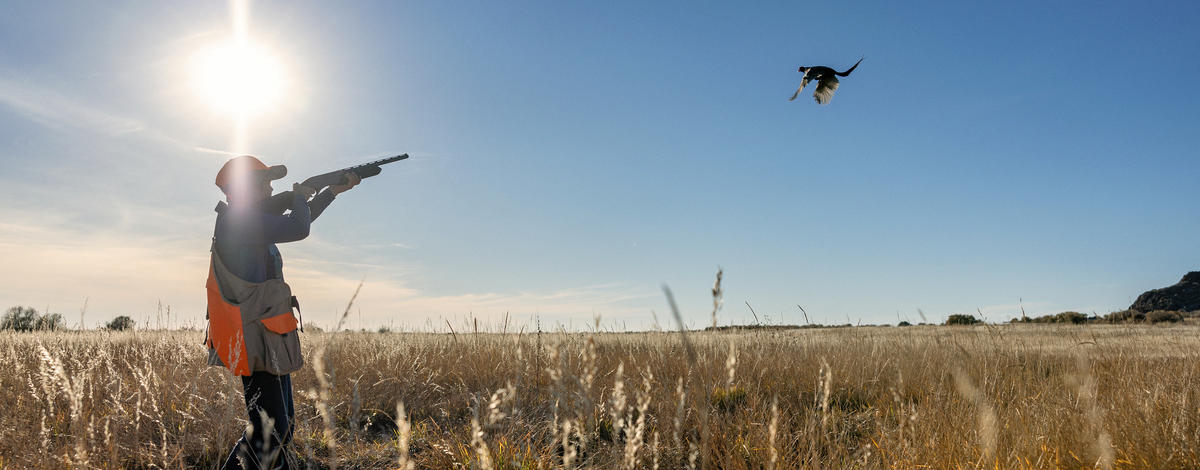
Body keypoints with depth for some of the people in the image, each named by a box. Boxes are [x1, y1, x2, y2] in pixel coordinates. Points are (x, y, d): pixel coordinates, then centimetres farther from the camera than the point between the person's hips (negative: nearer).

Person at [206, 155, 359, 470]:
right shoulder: (238, 218, -15)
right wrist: (299, 196, -2)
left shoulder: (251, 220, 15)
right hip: (257, 340, -11)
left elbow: (295, 223, 28)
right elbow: (298, 229, -24)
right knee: (268, 433, -11)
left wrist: (334, 190, 28)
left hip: (268, 340, 11)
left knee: (281, 427, 17)